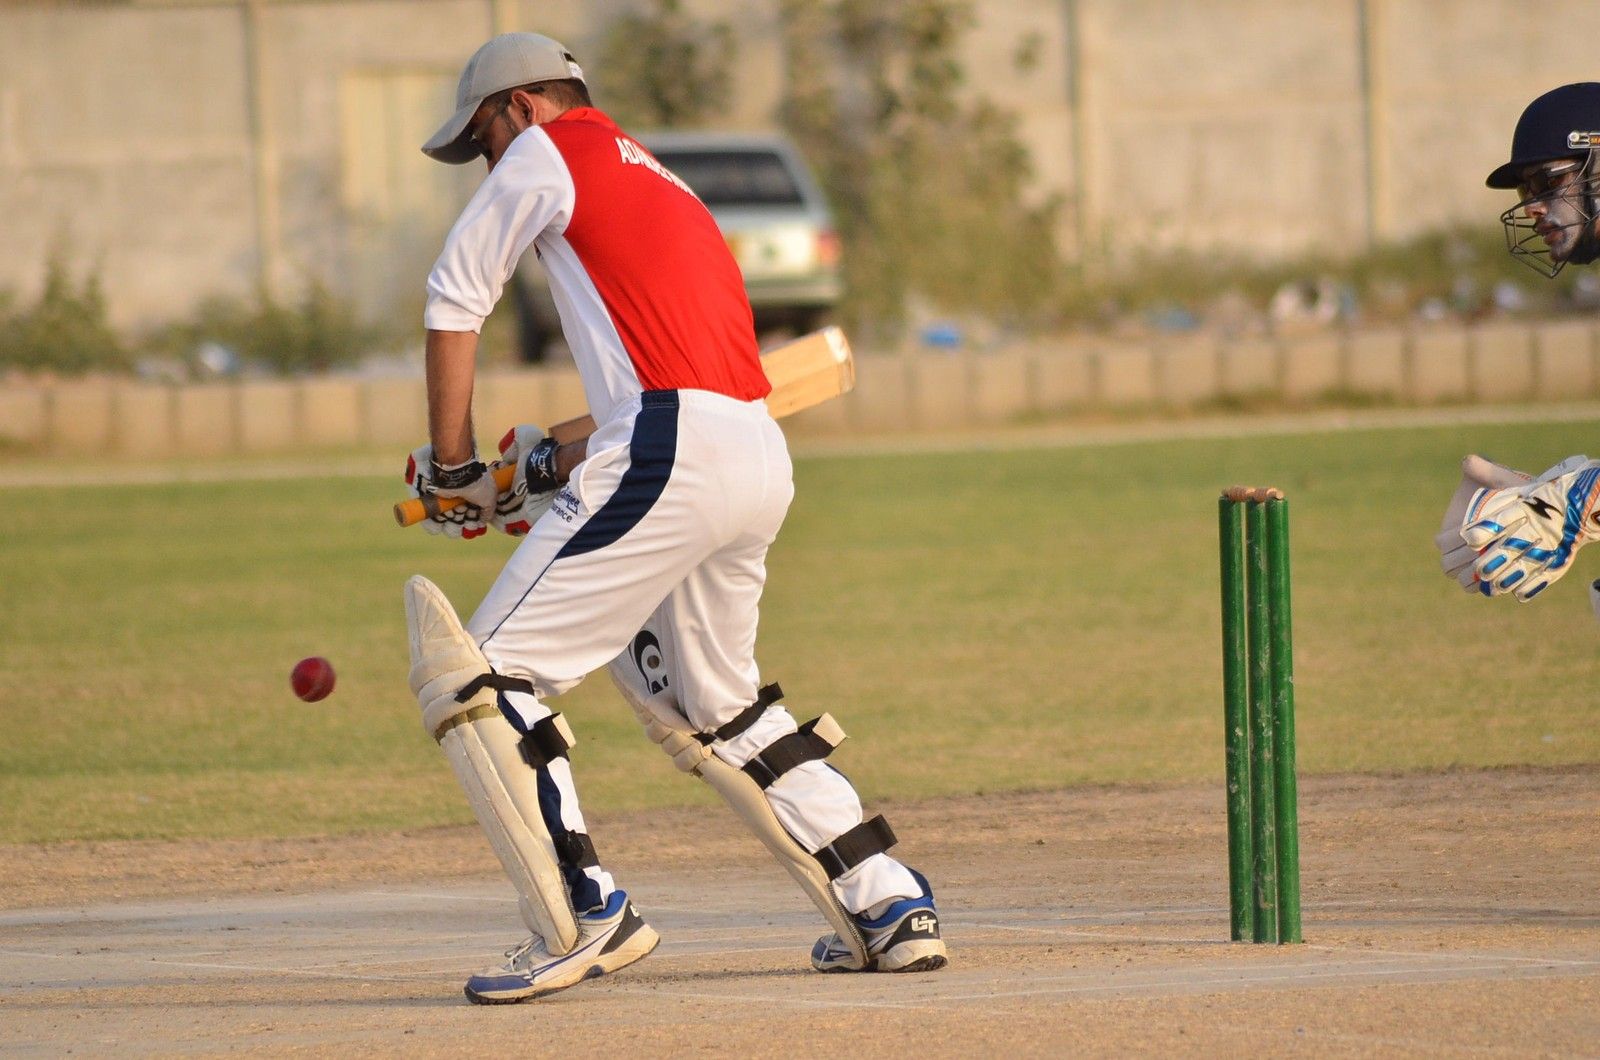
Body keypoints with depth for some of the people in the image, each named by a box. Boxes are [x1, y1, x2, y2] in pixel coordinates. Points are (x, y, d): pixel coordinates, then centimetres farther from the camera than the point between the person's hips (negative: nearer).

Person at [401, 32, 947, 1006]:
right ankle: (889, 908, 20)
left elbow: (455, 301, 9)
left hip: (671, 453, -9)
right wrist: (560, 469, 29)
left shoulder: (548, 150, 8)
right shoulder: (661, 183, 32)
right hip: (765, 461, 9)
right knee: (715, 707, 25)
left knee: (483, 672, -6)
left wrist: (453, 468, 16)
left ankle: (586, 916, -14)